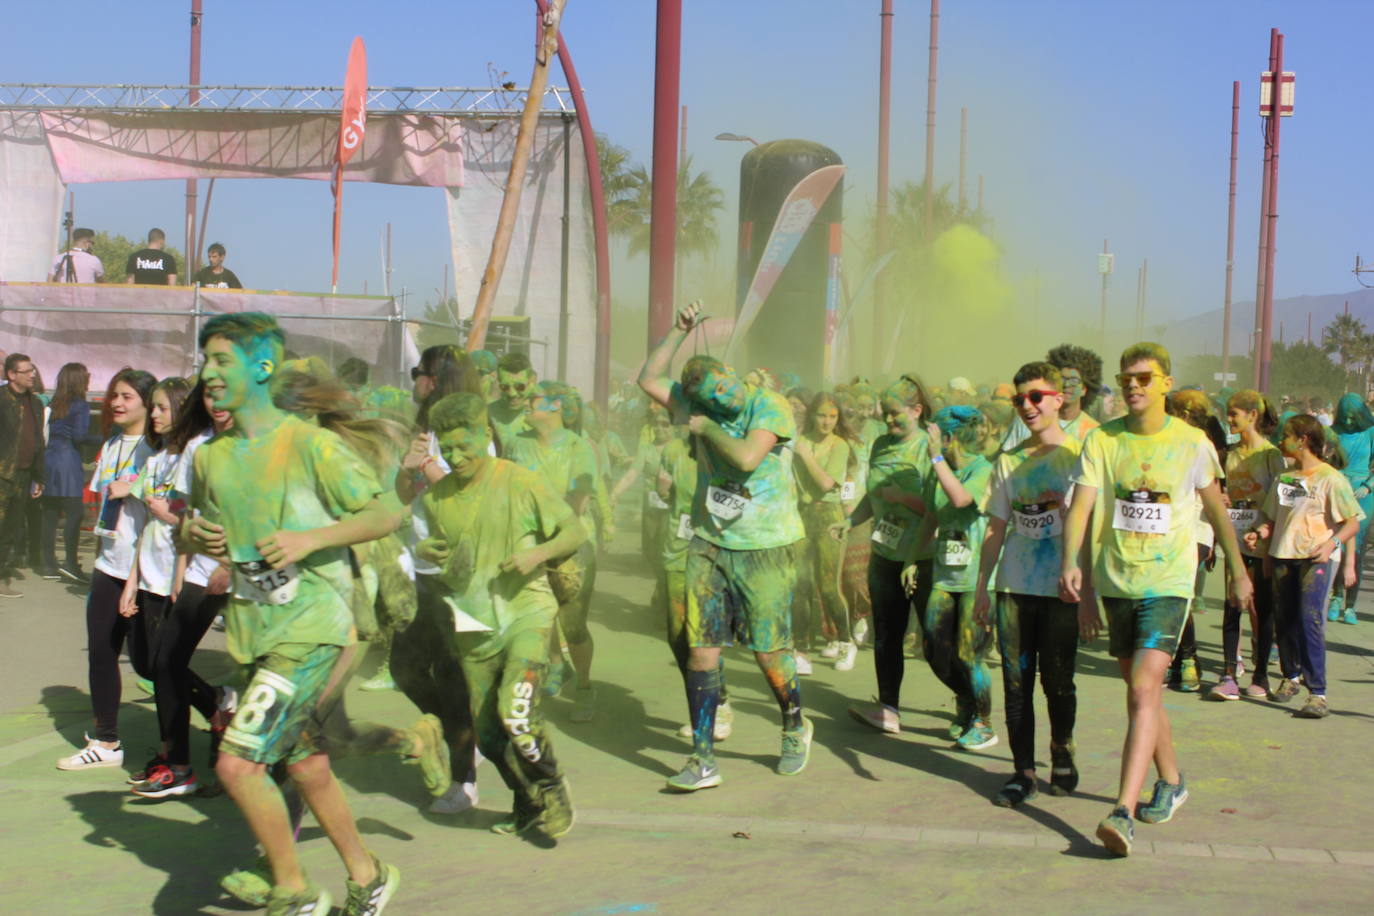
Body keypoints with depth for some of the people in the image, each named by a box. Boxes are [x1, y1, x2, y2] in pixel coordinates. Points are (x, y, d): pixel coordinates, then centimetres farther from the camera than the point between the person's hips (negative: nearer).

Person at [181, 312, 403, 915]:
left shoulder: (309, 444, -11)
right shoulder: (210, 456, 9)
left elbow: (386, 515, -11)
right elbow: (197, 526, 23)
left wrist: (308, 539, -21)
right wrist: (193, 535, 0)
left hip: (311, 623, -7)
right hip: (255, 626, 7)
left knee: (237, 764, -14)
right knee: (304, 765, 15)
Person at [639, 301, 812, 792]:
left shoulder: (769, 406, -10)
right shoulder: (698, 407, 5)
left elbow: (747, 457, -24)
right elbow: (649, 379, 10)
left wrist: (706, 428, -10)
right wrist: (678, 330, 2)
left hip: (764, 548, -4)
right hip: (709, 545, 5)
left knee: (769, 650, 2)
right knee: (701, 648, -1)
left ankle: (795, 728, 31)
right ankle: (703, 761, 4)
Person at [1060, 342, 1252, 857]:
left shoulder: (1191, 443, -1)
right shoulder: (1101, 441, 0)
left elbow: (1215, 508, 13)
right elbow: (1080, 508, -9)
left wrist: (1238, 572, 20)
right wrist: (1070, 563, -26)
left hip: (1168, 582, -3)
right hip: (1116, 581, 3)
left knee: (1143, 690, -16)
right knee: (1140, 691, 15)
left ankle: (1123, 813, -21)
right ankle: (1171, 783, 37)